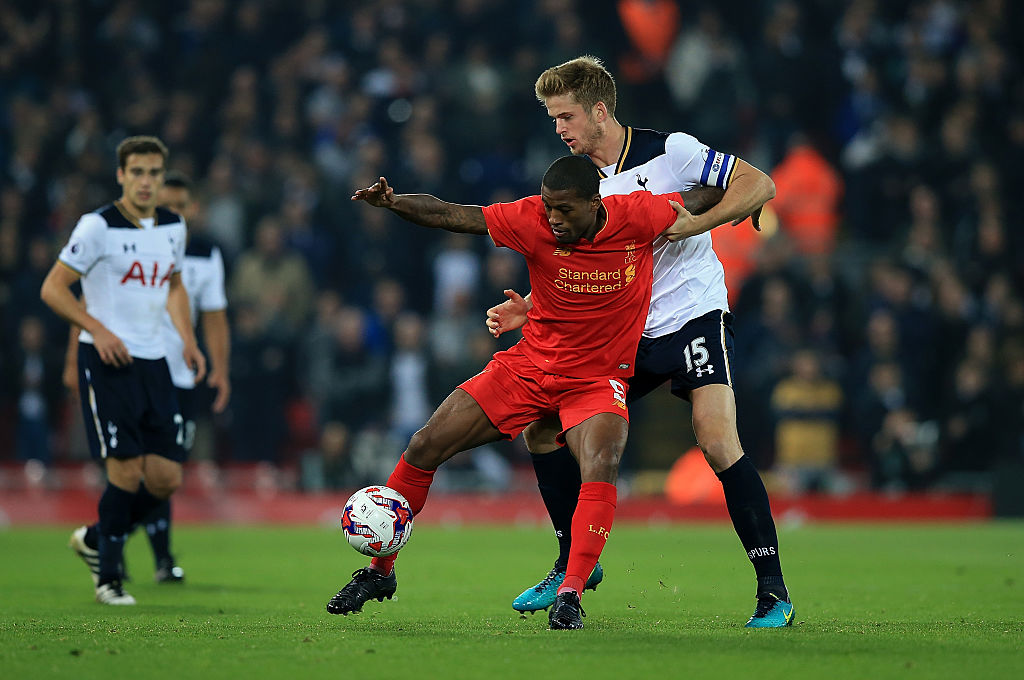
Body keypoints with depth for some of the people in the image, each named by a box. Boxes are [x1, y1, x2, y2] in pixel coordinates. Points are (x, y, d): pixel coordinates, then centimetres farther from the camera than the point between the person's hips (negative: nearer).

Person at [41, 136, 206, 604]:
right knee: (127, 470, -13)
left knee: (167, 478, 0)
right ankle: (108, 577, 1)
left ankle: (95, 539, 24)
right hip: (106, 360, -6)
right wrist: (99, 330, -18)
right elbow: (53, 289, -7)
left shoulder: (173, 227, 10)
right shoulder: (98, 226, -9)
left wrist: (187, 339, 12)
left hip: (153, 362, 6)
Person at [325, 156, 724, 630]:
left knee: (601, 469, -33)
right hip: (529, 364, 2)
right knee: (424, 448, -3)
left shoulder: (638, 216, -16)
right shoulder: (533, 221, -16)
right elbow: (451, 216, -19)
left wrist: (692, 222, -11)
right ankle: (379, 572, 14)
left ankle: (570, 596, -25)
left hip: (598, 378, -2)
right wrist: (391, 202, -31)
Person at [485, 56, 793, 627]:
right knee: (540, 428, 1)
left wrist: (690, 224, -23)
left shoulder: (670, 151, -10)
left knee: (718, 444, -23)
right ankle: (575, 564, 16)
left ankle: (774, 590, -16)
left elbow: (760, 185, -12)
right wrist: (529, 309, -5)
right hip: (625, 335, 7)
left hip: (696, 317, -7)